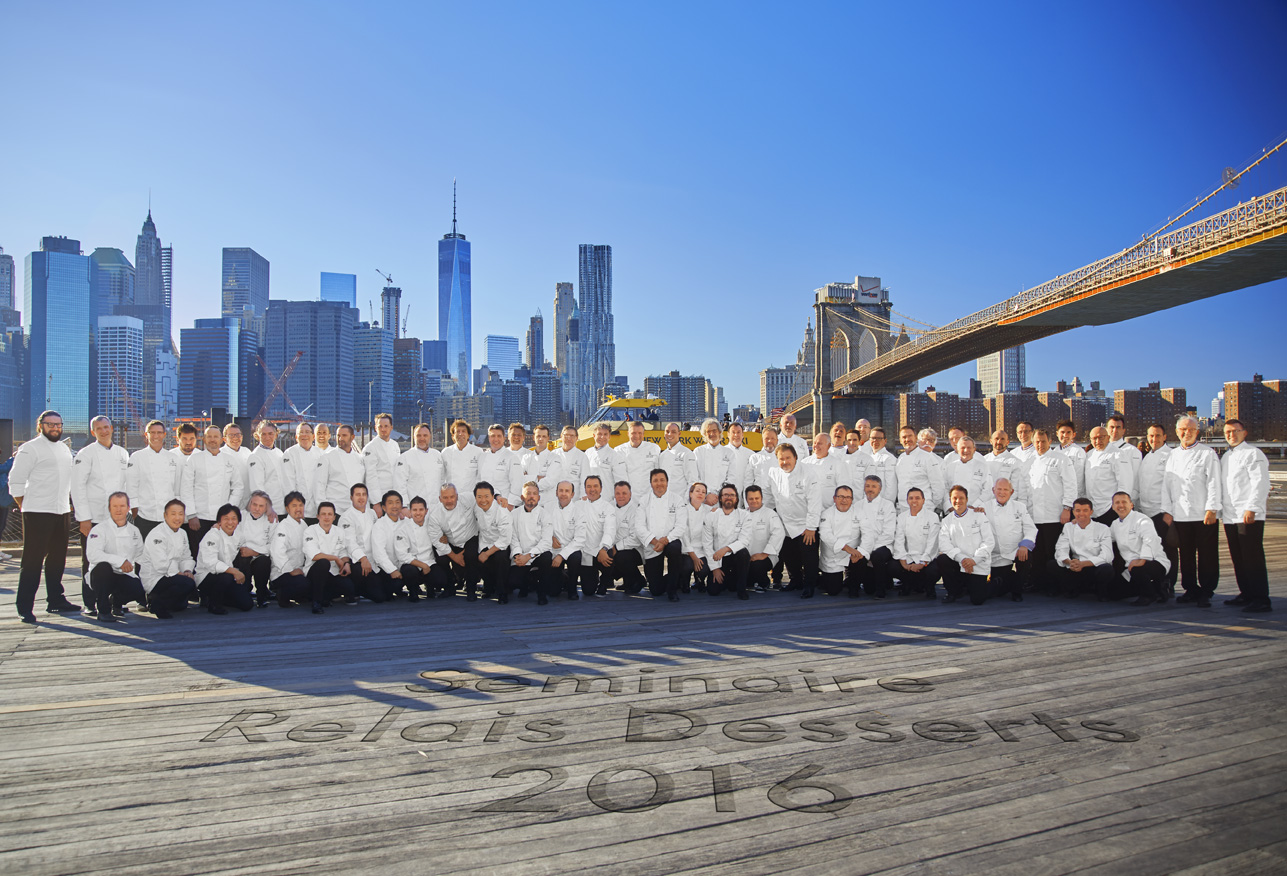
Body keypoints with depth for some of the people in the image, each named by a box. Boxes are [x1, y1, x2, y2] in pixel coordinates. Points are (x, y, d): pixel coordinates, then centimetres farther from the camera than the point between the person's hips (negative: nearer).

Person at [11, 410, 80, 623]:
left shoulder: (64, 449, 16)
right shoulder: (30, 449, -5)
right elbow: (16, 482, -7)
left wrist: (68, 502, 14)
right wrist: (25, 508, -6)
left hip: (61, 511, 7)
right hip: (37, 512, -7)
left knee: (57, 557, 14)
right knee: (33, 559, -4)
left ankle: (55, 599, 24)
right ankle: (25, 607, 2)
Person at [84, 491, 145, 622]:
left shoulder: (134, 530, 11)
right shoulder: (99, 529, -7)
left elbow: (140, 557, 17)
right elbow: (92, 554, -24)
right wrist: (120, 561, -31)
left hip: (125, 577, 4)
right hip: (103, 577, -4)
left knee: (141, 591, -25)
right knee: (103, 566, -38)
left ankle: (117, 601, 16)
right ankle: (104, 610, -18)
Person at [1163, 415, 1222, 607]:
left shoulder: (1207, 453, 2)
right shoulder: (1173, 455, 14)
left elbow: (1214, 483, -4)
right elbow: (1166, 484, 14)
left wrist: (1212, 509, -12)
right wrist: (1167, 510, 8)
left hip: (1204, 515, -4)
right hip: (1180, 515, 4)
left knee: (1207, 555, -1)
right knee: (1186, 555, 8)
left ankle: (1206, 593, 7)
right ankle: (1190, 590, 18)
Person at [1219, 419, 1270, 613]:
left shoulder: (1253, 454, -3)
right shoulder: (1225, 457, 20)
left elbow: (1260, 483, -12)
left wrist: (1251, 508, -19)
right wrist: (1219, 507, 13)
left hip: (1249, 516, -7)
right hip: (1230, 515, 7)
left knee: (1253, 557, -8)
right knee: (1238, 558, 10)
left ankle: (1261, 599, -6)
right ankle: (1246, 594, 18)